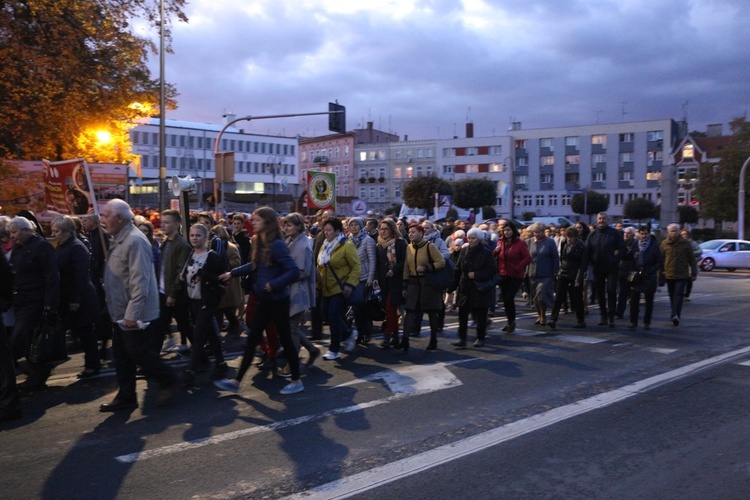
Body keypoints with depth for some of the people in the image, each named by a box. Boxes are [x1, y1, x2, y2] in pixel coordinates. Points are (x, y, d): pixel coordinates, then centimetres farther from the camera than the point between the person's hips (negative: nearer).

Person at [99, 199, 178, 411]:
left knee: (140, 354, 0)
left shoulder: (134, 241, -21)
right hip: (122, 314, 10)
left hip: (135, 315, -10)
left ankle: (168, 381, 19)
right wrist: (124, 313, 18)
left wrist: (132, 313, -25)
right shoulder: (120, 239, 12)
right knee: (121, 356, 13)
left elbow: (140, 281, -25)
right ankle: (126, 397, 23)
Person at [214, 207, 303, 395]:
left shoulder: (277, 245, -20)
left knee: (285, 339, 4)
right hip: (265, 300, 8)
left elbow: (294, 272, -26)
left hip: (278, 300, -8)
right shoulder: (260, 243, 6)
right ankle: (236, 381, 17)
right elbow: (254, 265, 23)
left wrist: (273, 284, -25)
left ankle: (297, 382, 19)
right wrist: (232, 273, 21)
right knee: (252, 339, 10)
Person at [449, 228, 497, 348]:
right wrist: (454, 284, 4)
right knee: (462, 314, -3)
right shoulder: (464, 251, 6)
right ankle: (462, 338, 1)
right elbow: (457, 269, 9)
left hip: (480, 289, -3)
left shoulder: (486, 253, -7)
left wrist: (476, 275, -18)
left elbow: (492, 270, -10)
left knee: (480, 315, 7)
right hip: (465, 289, 3)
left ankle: (480, 338, 21)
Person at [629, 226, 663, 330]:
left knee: (649, 301, 5)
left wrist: (650, 271, -12)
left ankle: (647, 322, 14)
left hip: (649, 277, -2)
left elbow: (660, 261, -3)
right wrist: (632, 271, 0)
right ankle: (633, 321, 5)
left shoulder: (654, 246, -4)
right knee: (634, 299, -3)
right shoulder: (635, 244, 4)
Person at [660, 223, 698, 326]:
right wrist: (661, 272, 7)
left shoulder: (685, 243, 0)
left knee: (678, 295, -13)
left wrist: (694, 273, 2)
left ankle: (676, 315, -22)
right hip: (669, 275, 3)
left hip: (682, 275, -3)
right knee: (672, 296, 9)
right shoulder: (664, 244, 4)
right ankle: (676, 315, 20)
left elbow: (692, 259, 3)